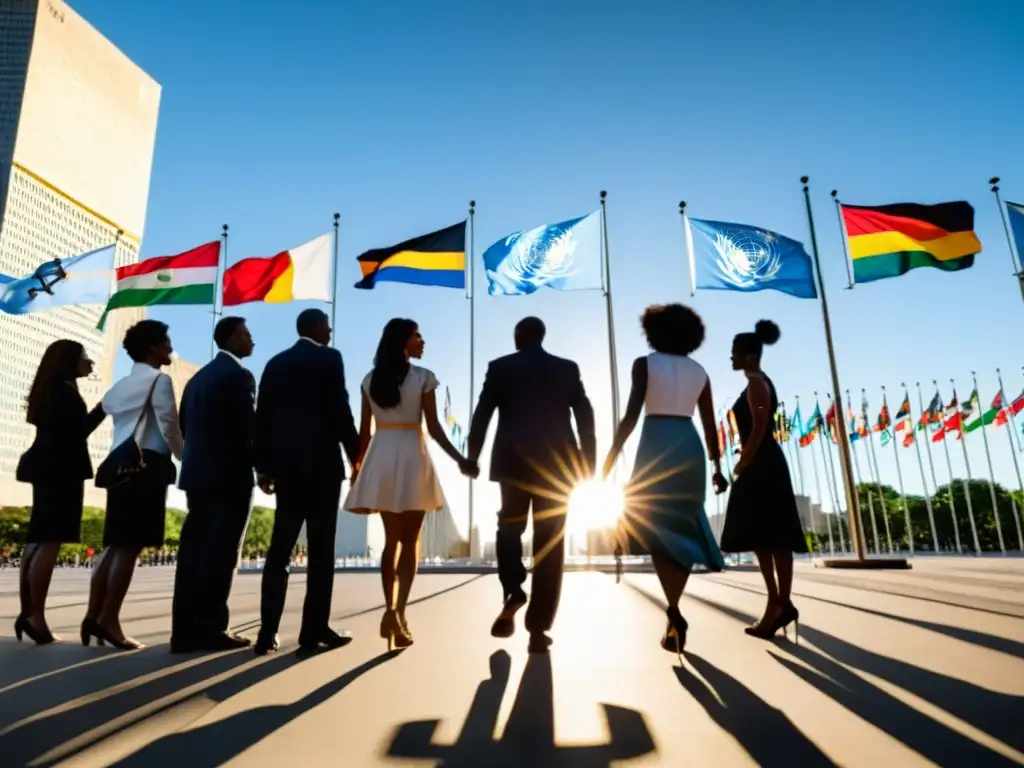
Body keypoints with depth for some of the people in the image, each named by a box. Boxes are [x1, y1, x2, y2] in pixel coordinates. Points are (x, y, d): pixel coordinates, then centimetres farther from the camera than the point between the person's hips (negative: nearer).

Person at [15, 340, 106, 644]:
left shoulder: (51, 389, 18)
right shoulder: (64, 389, -10)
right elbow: (78, 428, -18)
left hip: (49, 467, 10)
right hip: (60, 469, -10)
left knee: (38, 540, 9)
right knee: (49, 542, -11)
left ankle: (27, 613, 12)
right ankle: (36, 618, -12)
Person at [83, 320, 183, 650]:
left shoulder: (121, 385, 22)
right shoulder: (159, 380, -5)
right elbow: (170, 429, -10)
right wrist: (187, 460, 3)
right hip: (147, 466, -8)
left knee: (115, 544, 10)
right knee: (131, 546, -7)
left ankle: (94, 614, 8)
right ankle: (108, 620, -7)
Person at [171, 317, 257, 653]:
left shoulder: (198, 376, 18)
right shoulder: (238, 375, -9)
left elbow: (185, 425, 18)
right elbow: (249, 427, -14)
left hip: (198, 473, 8)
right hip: (229, 475, -8)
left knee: (194, 551, 6)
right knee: (220, 553, -4)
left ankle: (185, 629, 9)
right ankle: (211, 628, -2)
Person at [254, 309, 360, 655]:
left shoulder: (275, 363, 13)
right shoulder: (329, 358, -3)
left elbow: (262, 416, 10)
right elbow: (340, 411, -10)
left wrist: (263, 465, 13)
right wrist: (356, 454, 0)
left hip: (286, 463, 6)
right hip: (321, 462, -5)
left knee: (280, 547, 7)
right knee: (321, 549, -1)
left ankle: (268, 631, 5)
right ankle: (315, 629, 1)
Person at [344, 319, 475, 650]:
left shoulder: (370, 379, 8)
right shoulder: (423, 377, -6)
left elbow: (364, 431, 7)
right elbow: (433, 427, -8)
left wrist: (356, 467, 17)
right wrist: (460, 459, 0)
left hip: (380, 458, 4)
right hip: (411, 457, -4)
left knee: (392, 538, 14)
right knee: (410, 540, 3)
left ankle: (391, 610, 16)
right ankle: (398, 610, -9)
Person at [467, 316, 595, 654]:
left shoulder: (500, 367, 3)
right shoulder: (568, 368, 7)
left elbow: (481, 415, -2)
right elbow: (585, 417, 3)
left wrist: (472, 458, 3)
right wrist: (588, 463, 6)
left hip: (514, 461, -1)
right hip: (556, 462, 1)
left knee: (510, 527, 19)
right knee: (550, 540, 5)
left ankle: (513, 591, -6)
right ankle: (538, 626, 4)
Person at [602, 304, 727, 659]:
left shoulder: (644, 364, -1)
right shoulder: (699, 371, 12)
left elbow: (631, 415, -10)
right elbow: (710, 424, 13)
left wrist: (610, 457, -7)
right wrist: (717, 467, 21)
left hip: (656, 448, -4)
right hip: (690, 449, 5)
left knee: (654, 528, 0)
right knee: (684, 529, 13)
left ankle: (675, 613, -17)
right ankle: (672, 615, 13)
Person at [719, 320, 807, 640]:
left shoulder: (755, 382, -10)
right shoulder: (760, 382, 20)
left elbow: (759, 426, -19)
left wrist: (743, 463, -16)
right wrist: (746, 460, 17)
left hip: (760, 466, -10)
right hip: (763, 464, 10)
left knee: (766, 536, -8)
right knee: (769, 536, 10)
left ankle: (779, 604, -4)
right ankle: (780, 604, 14)